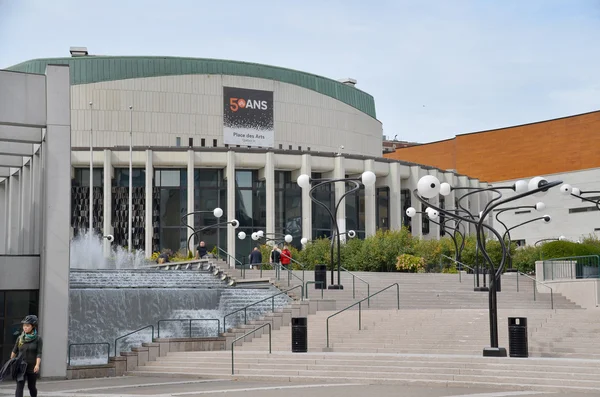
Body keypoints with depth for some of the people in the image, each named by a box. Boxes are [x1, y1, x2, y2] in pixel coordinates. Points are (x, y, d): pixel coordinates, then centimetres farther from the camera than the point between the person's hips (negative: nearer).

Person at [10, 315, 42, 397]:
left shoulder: (38, 339, -6)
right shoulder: (20, 338, 2)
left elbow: (39, 353, -14)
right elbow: (14, 351, 14)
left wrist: (37, 365, -26)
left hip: (32, 368, -1)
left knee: (31, 386, 14)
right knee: (19, 387, -10)